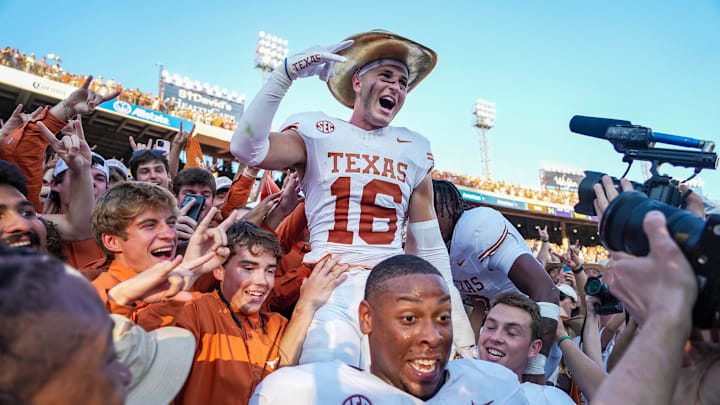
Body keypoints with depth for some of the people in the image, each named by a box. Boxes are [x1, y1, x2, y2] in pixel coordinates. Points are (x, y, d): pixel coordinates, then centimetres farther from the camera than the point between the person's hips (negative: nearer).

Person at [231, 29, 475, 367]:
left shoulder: (413, 153, 16)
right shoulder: (318, 136, 8)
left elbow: (430, 250, 17)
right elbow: (247, 149, -11)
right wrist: (285, 75, -15)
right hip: (330, 284, -3)